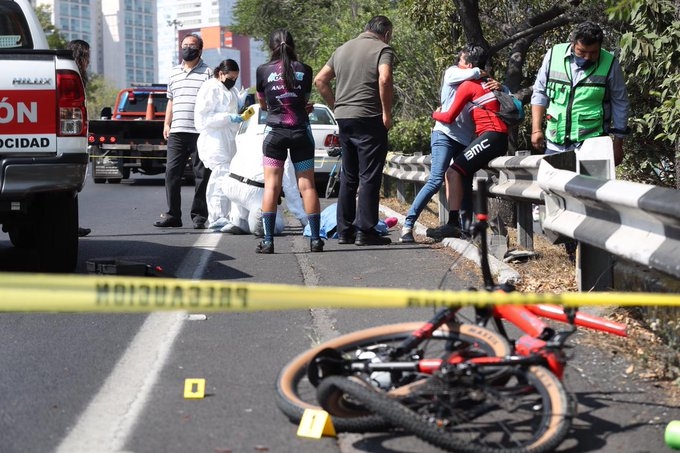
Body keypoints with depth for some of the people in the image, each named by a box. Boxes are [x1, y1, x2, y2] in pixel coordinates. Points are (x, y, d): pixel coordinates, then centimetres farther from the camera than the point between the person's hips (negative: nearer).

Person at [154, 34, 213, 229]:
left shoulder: (208, 73, 3)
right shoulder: (174, 72, 20)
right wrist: (166, 124, 16)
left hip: (200, 132, -5)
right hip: (177, 132, 5)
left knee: (202, 175, -1)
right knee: (172, 173, 1)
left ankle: (199, 216, 5)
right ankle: (173, 214, 8)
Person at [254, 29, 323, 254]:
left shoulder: (263, 71, -1)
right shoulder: (304, 70, 1)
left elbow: (263, 104, 11)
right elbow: (306, 101, 9)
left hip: (275, 132, -1)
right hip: (301, 131, 1)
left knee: (271, 186, 0)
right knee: (307, 185, 5)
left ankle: (268, 240, -6)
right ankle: (315, 239, 4)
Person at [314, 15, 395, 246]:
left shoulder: (343, 49, 17)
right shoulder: (383, 49, -5)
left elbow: (320, 80, 15)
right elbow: (384, 79, -22)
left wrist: (336, 106, 15)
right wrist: (387, 113, -15)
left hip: (343, 117, 7)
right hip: (368, 118, -7)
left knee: (348, 177, 14)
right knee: (369, 177, -2)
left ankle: (344, 230, 17)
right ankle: (365, 231, -3)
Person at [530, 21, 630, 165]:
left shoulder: (609, 64, -5)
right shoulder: (553, 55, -1)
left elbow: (620, 105, 3)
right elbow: (540, 93, 8)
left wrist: (618, 144, 3)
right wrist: (536, 129, 1)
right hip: (554, 144, 3)